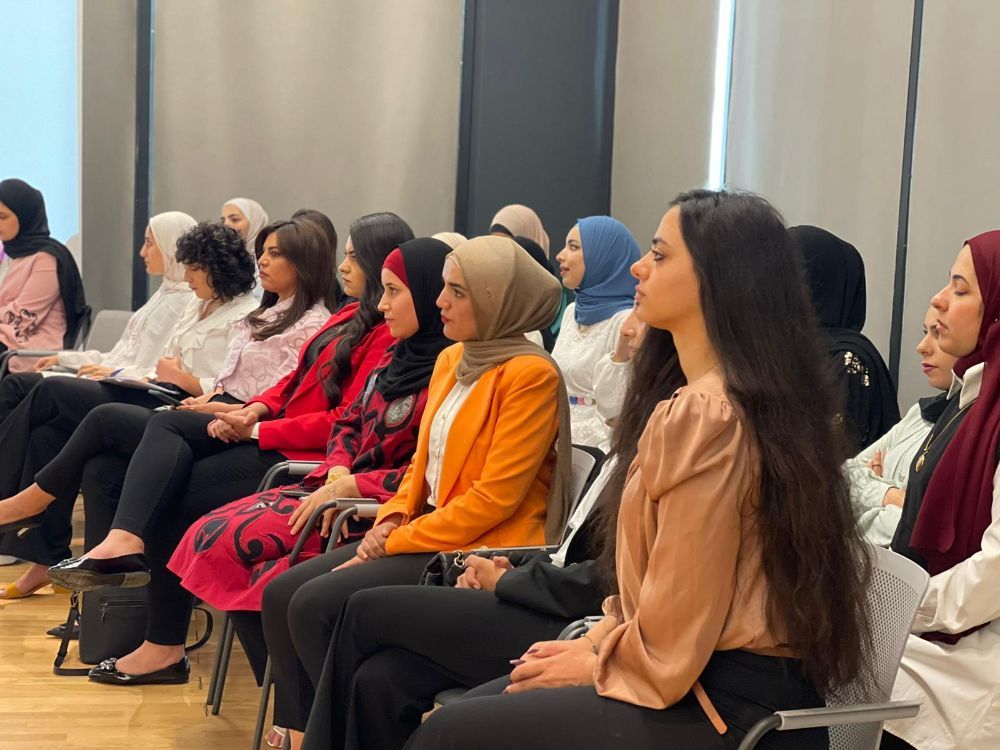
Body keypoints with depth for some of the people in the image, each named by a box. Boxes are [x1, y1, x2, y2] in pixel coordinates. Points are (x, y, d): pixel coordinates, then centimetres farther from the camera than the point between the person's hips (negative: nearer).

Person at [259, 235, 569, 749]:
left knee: (315, 606, -19)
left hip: (483, 551, -9)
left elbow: (494, 497, -18)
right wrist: (391, 520, -1)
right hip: (427, 533, 9)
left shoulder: (529, 374, -15)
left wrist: (398, 542, -14)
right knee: (281, 595, -4)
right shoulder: (451, 359, 11)